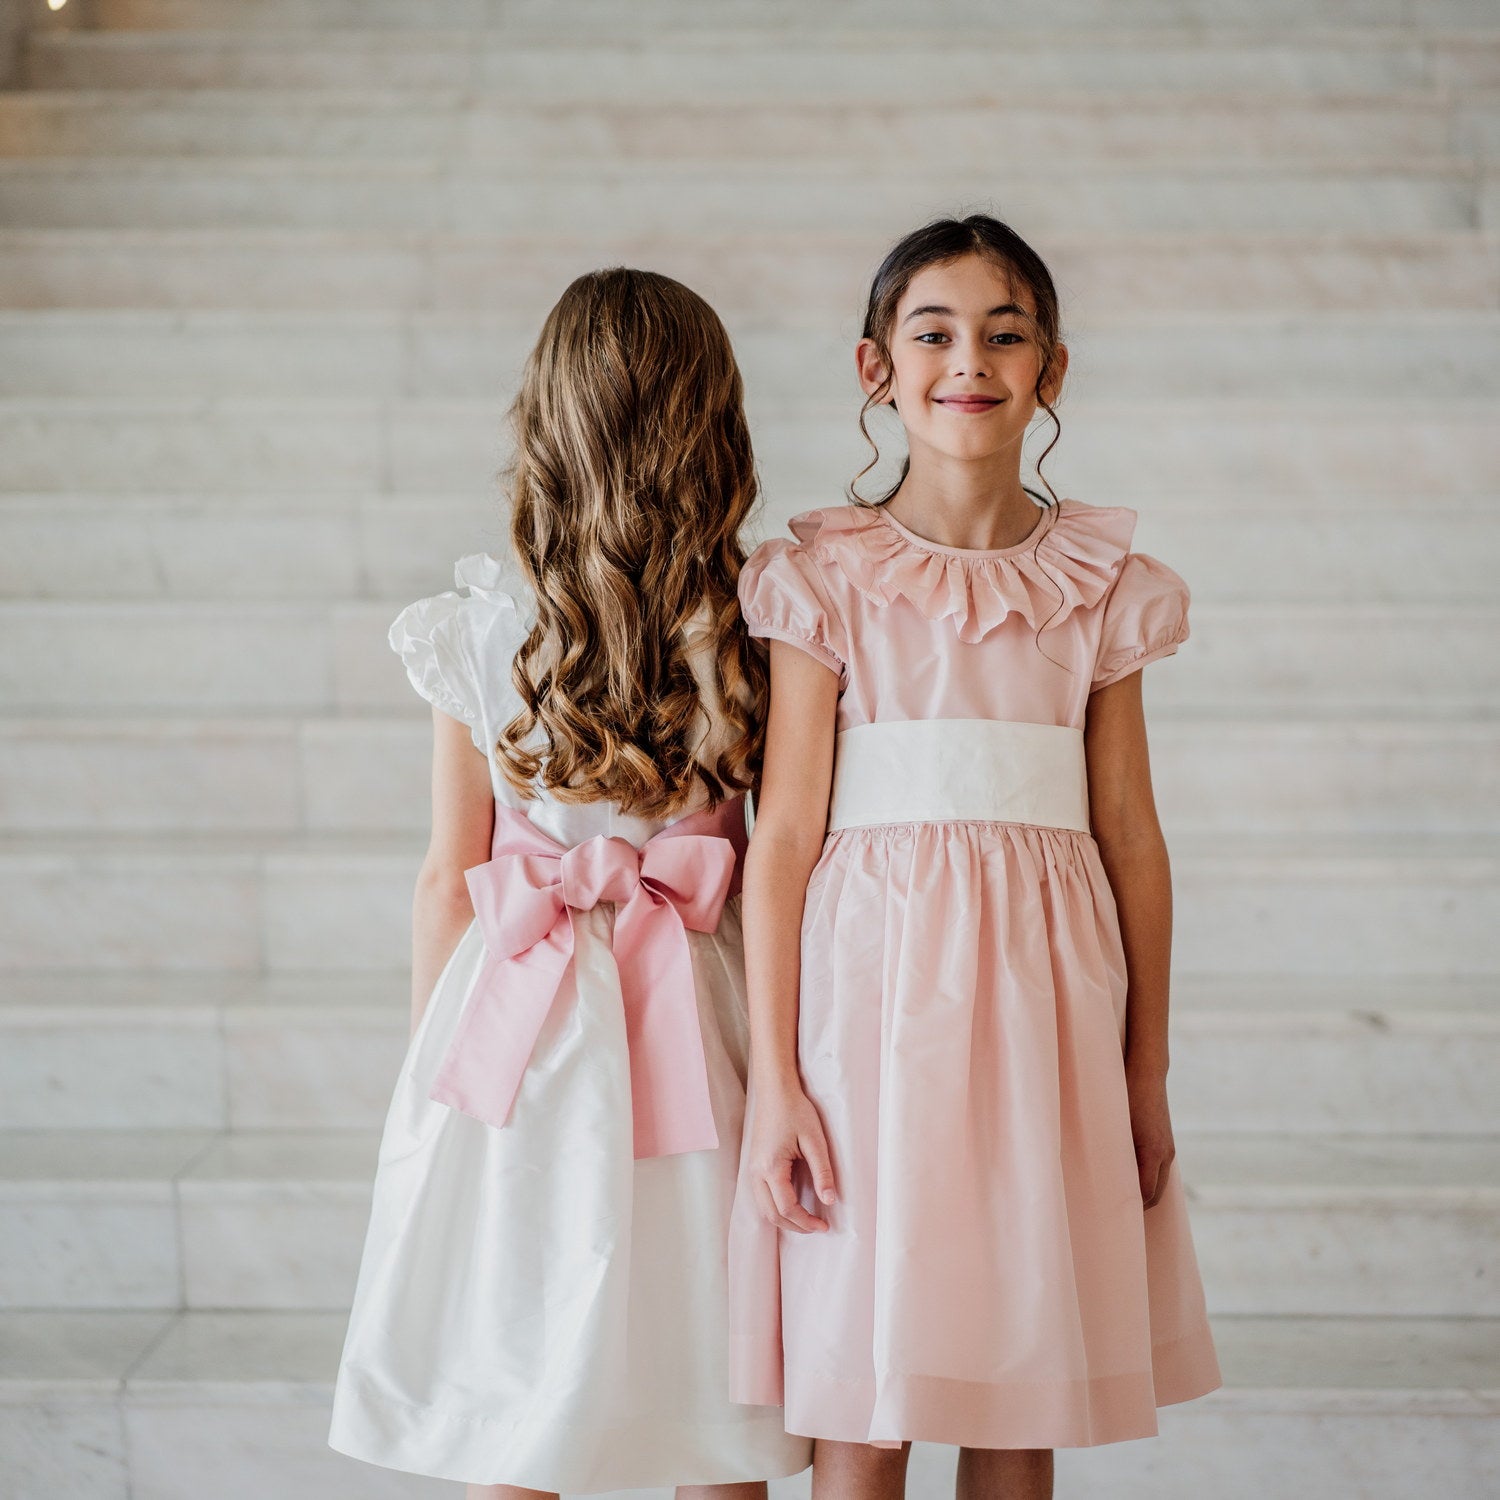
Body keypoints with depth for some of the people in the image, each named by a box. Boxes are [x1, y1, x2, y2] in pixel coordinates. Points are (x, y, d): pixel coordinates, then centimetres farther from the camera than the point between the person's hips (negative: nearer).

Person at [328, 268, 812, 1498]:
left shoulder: (476, 629, -5)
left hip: (518, 1012, 0)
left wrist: (433, 1070, 13)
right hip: (696, 1025, 1)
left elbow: (448, 878, 0)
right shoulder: (759, 629, -6)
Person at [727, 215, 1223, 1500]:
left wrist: (1148, 1073, 9)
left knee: (1026, 1397, 8)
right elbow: (786, 830, -2)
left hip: (1044, 989, 2)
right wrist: (776, 1078, -6)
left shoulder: (1102, 585, 6)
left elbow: (1131, 833, 9)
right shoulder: (824, 576, 0)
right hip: (874, 978, -2)